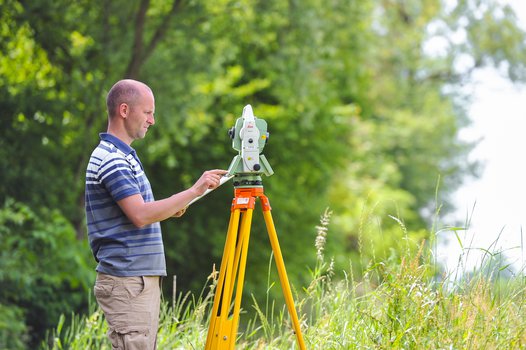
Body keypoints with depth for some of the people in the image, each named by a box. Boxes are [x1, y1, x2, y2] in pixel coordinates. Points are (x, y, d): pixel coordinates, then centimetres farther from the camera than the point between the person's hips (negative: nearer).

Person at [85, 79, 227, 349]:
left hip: (144, 279, 10)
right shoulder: (110, 159, -14)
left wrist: (171, 209, 11)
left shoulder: (122, 155, 18)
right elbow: (141, 215, -24)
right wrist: (194, 191, -21)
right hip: (126, 283, -10)